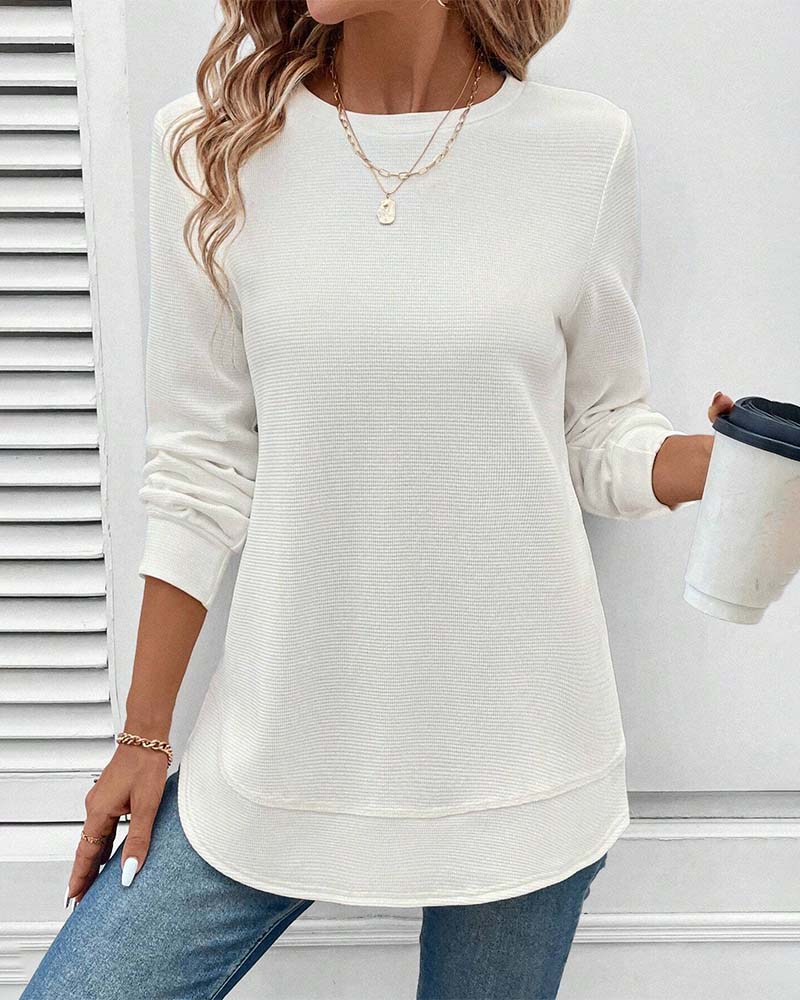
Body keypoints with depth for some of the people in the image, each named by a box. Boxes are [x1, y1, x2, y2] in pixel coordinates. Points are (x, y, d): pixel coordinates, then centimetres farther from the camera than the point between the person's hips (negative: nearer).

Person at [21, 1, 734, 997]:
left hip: (514, 731, 0)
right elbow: (201, 467, 1)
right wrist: (145, 734, 4)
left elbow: (602, 431, 6)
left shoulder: (586, 146, -2)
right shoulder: (211, 147, -2)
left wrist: (725, 457, -16)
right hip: (287, 731, 1)